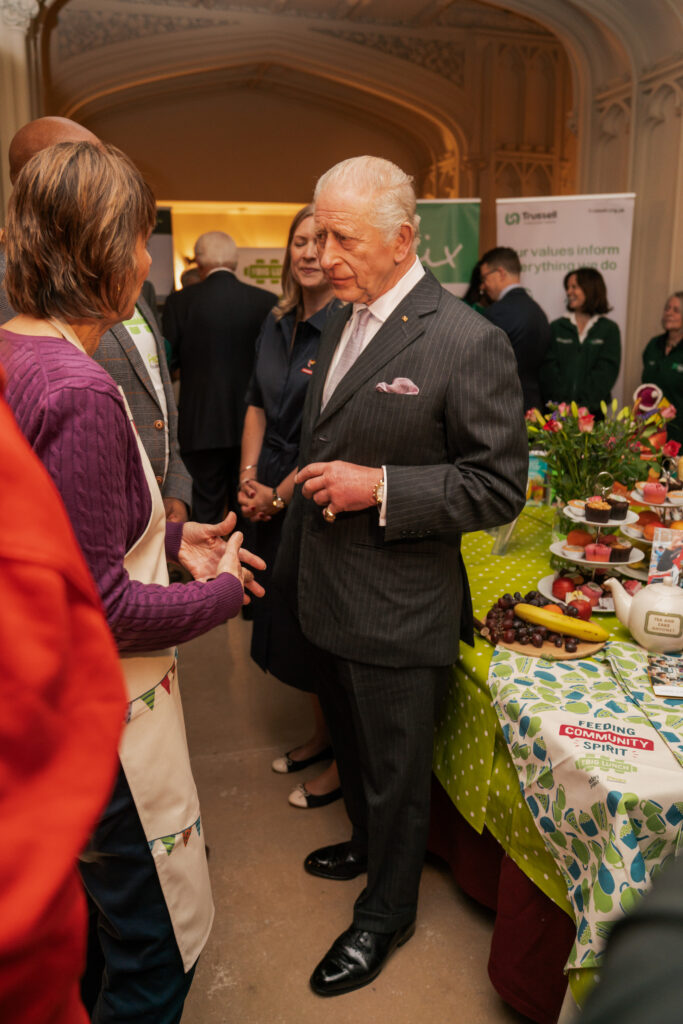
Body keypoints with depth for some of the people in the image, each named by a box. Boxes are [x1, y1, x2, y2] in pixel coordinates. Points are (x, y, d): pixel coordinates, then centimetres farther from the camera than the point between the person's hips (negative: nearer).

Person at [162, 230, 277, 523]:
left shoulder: (180, 303, -7)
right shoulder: (267, 301, -3)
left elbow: (167, 362, -4)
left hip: (201, 426, -2)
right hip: (251, 423, 2)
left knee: (205, 512, 7)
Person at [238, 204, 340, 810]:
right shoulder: (277, 326, 9)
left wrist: (280, 494, -13)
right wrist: (248, 478, 2)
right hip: (269, 502, 8)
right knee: (289, 620, 17)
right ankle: (321, 734, 38)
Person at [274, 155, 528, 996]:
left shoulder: (468, 342, -19)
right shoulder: (339, 321, 6)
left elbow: (500, 486, -17)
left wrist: (380, 487, -24)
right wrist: (294, 560, 19)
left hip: (398, 610, -7)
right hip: (328, 595, 8)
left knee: (395, 772, 14)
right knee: (350, 744, 27)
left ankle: (385, 914, 39)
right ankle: (366, 842, 55)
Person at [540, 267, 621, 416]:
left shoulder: (609, 329, 6)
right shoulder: (557, 327, 10)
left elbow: (606, 371, -3)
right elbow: (548, 368, 0)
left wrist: (584, 404, -15)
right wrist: (562, 403, -13)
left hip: (592, 409, -1)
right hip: (557, 408, 1)